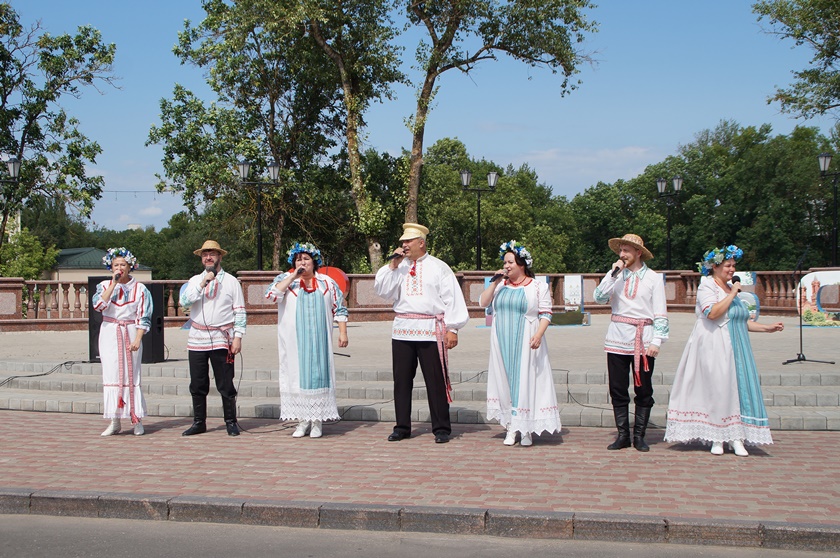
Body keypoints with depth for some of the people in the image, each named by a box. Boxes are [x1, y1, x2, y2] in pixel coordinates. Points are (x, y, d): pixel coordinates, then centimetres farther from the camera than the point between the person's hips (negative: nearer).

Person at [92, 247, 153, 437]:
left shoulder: (140, 289, 1)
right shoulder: (105, 286, 7)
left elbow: (144, 318, -2)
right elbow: (98, 305, -12)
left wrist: (137, 339, -12)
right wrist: (114, 284, -12)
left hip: (131, 334, -2)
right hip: (109, 334, 2)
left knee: (131, 376, -1)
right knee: (111, 376, 0)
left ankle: (137, 420, 5)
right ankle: (114, 421, 5)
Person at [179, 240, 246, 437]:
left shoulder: (231, 281, 5)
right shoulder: (195, 280, 13)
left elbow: (240, 311, 2)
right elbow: (184, 302, -4)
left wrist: (238, 337, -7)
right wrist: (202, 284, -10)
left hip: (222, 340, -3)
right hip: (197, 339, 3)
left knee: (225, 384, -1)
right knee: (197, 385, 6)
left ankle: (231, 422, 10)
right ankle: (199, 422, 16)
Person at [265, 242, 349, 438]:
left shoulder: (327, 283, 9)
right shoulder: (285, 280, 6)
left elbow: (339, 309, 10)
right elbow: (271, 295, -13)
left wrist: (343, 332, 1)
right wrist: (292, 277, -12)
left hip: (318, 341, 0)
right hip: (294, 342, 0)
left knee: (318, 375, -1)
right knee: (297, 375, 1)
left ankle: (317, 421, 6)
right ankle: (303, 420, 10)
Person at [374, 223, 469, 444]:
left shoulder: (438, 267, 2)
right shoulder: (399, 266, 13)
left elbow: (452, 298, -1)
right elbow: (381, 290, 5)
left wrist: (452, 328, -8)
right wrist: (392, 266, -3)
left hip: (430, 330, -4)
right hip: (402, 330, 4)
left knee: (435, 381, -1)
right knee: (402, 380, 6)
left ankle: (441, 428, 7)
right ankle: (402, 427, 16)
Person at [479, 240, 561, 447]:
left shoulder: (538, 286, 0)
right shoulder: (501, 285, 13)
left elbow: (545, 314, -5)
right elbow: (483, 302, 4)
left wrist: (538, 335, -19)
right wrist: (495, 282, -4)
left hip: (526, 344, -4)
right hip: (502, 343, 4)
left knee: (525, 382, -3)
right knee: (505, 381, 4)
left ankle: (525, 429, 3)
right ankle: (511, 427, 11)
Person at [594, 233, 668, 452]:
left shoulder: (653, 278, 2)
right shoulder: (615, 275, 7)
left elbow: (660, 313, 0)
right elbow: (599, 297, -7)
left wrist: (657, 341, -8)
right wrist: (613, 274, -11)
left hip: (643, 340, -2)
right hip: (617, 339, 2)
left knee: (643, 391, 4)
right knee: (618, 390, 4)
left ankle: (639, 435, 13)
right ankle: (622, 435, 13)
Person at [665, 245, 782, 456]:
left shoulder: (732, 287, 18)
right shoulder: (707, 286, -4)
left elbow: (742, 321, 23)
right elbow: (712, 313, -22)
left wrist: (766, 328, 15)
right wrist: (732, 294, -14)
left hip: (735, 349, 7)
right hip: (714, 349, -7)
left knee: (738, 388, -1)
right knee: (717, 390, -6)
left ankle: (736, 438, -1)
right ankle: (717, 438, 1)